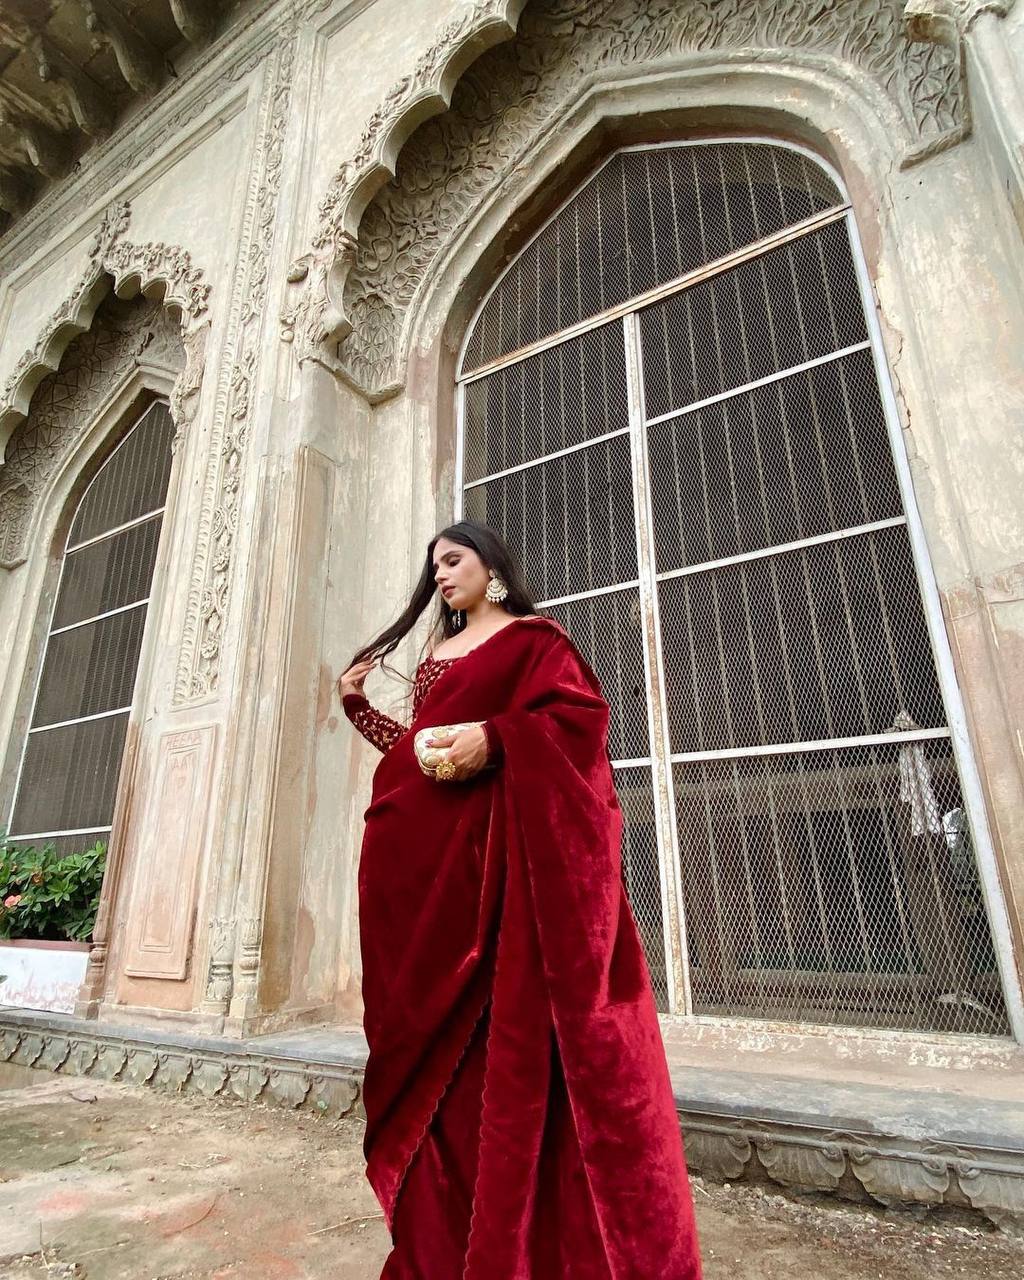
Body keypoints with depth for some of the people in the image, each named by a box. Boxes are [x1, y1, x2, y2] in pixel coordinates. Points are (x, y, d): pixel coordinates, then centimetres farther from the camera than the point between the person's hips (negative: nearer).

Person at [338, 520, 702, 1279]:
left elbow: (581, 711, -10)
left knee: (501, 1020, -4)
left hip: (487, 842, -7)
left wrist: (495, 737, -21)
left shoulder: (530, 635, 3)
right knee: (432, 1026, 11)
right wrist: (360, 706, 25)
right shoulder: (436, 654, 25)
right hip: (420, 849, 8)